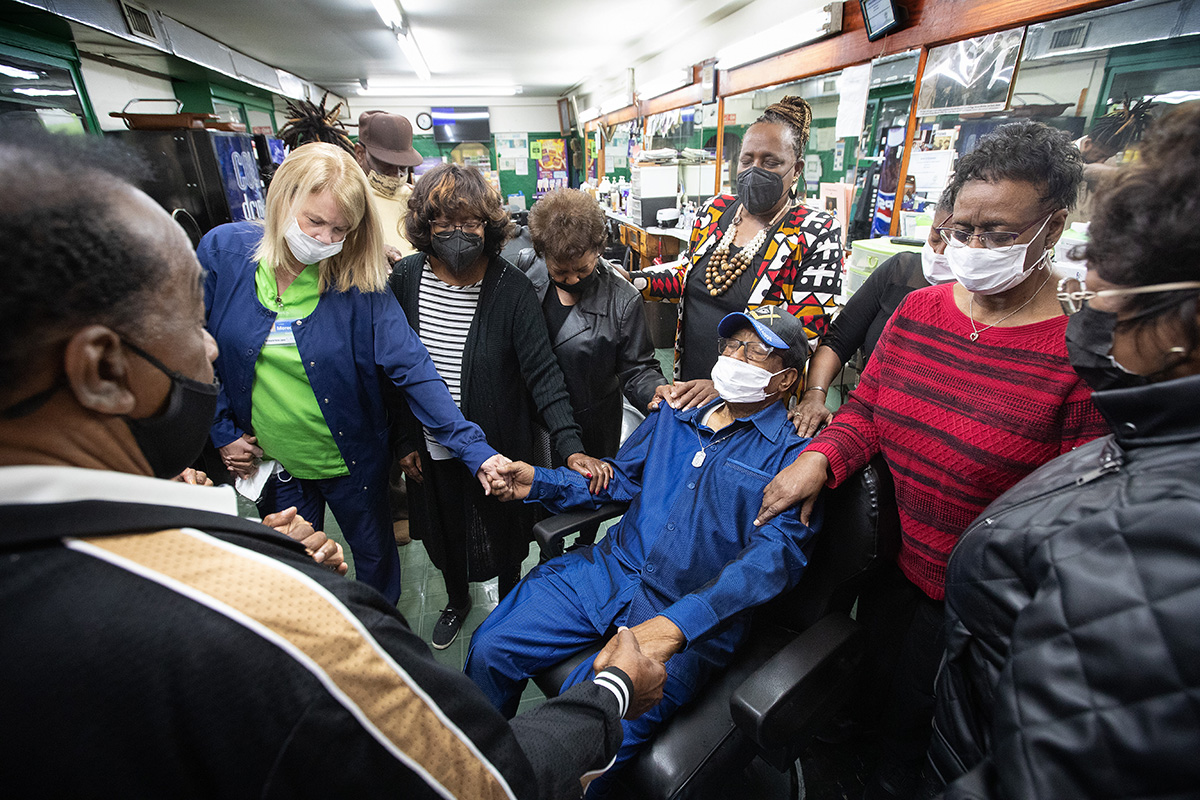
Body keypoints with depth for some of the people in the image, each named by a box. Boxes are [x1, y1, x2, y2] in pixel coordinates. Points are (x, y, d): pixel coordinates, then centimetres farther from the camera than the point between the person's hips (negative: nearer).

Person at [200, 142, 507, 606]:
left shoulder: (358, 279, -17)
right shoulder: (222, 251, -12)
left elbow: (411, 368, -24)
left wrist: (475, 450, -31)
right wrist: (222, 432, -2)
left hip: (351, 460, -1)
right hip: (268, 460, 2)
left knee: (374, 555, 21)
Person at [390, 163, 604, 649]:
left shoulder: (511, 289, -17)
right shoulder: (404, 279, -8)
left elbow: (542, 371, -21)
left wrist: (570, 445, -32)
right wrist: (405, 440, 2)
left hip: (499, 447, -3)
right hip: (432, 449, 3)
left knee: (502, 534, 18)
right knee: (445, 532, 25)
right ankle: (457, 599, 56)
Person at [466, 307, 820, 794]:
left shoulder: (794, 456, -6)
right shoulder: (674, 417, 12)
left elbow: (775, 553, -19)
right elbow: (618, 477, 19)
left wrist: (674, 624, -31)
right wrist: (538, 483, 4)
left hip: (692, 619, -5)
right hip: (609, 570, 6)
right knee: (489, 650, -1)